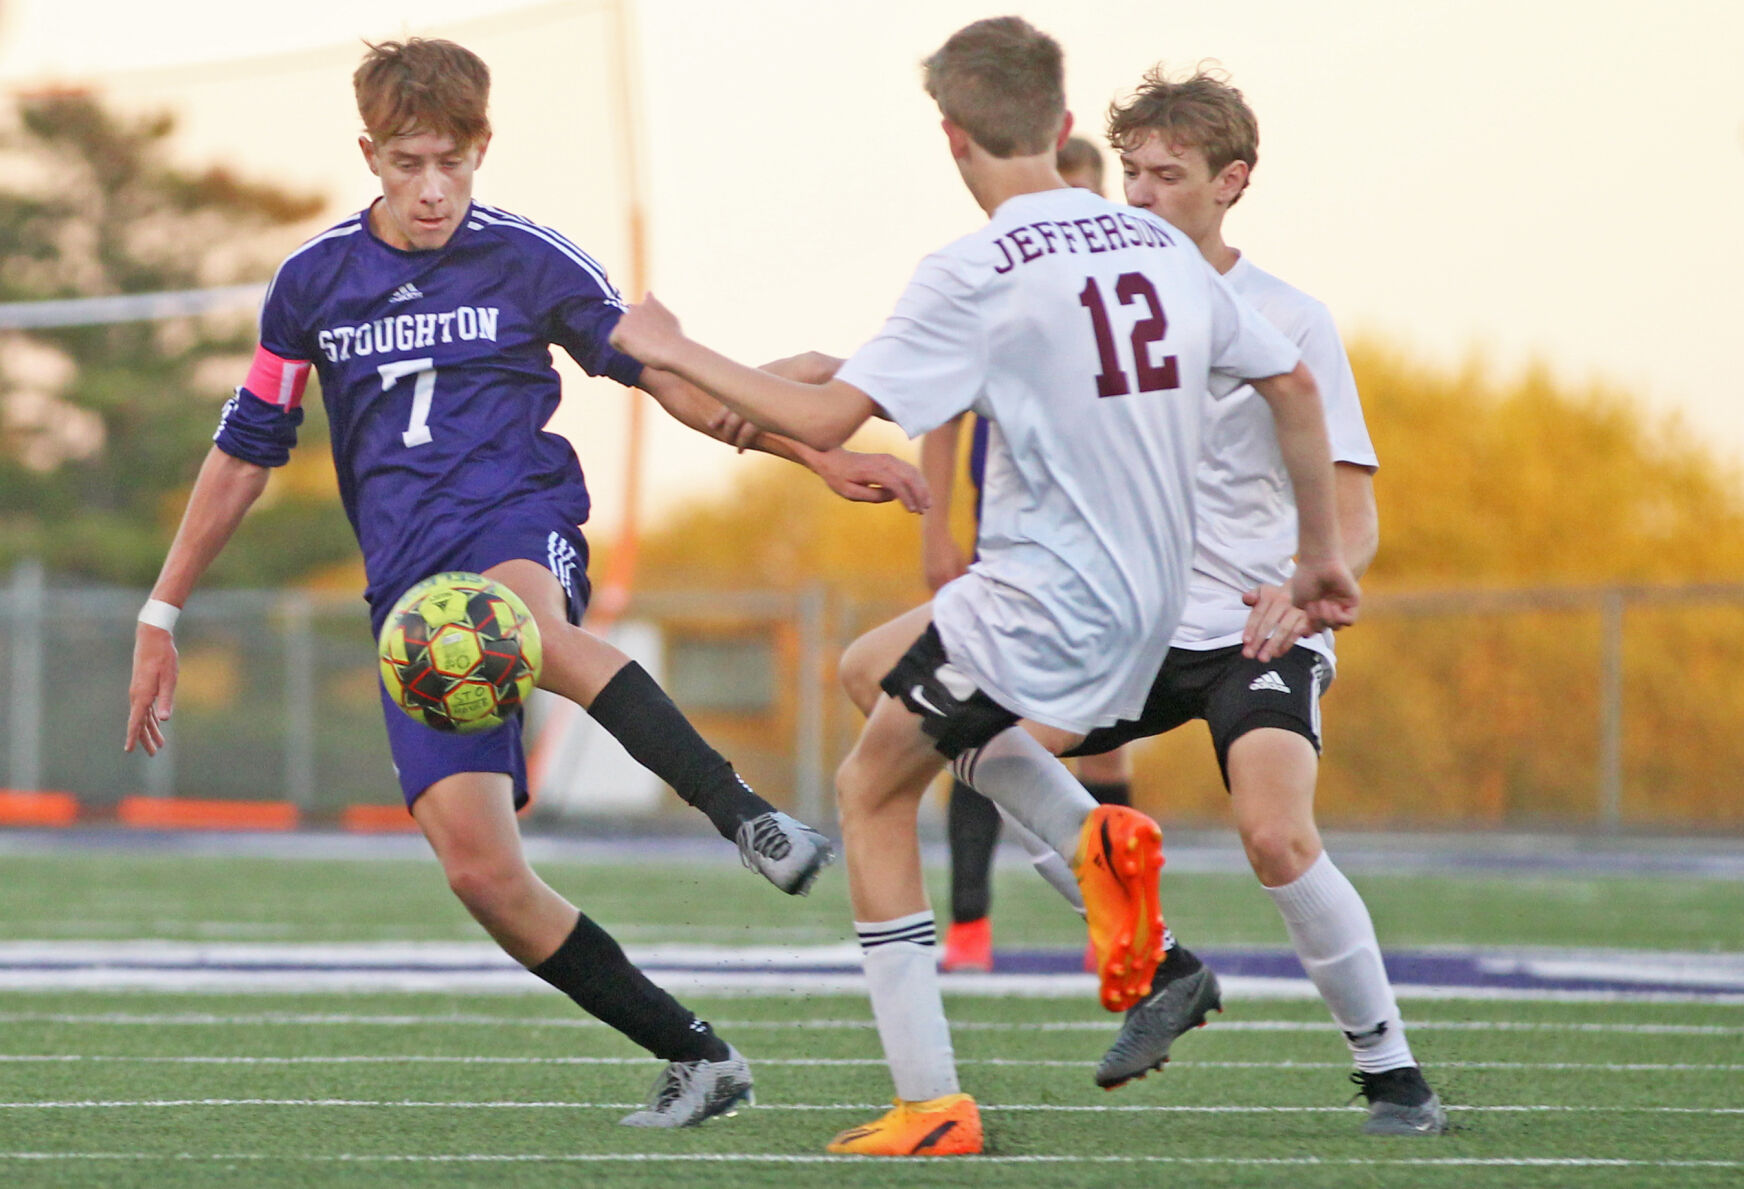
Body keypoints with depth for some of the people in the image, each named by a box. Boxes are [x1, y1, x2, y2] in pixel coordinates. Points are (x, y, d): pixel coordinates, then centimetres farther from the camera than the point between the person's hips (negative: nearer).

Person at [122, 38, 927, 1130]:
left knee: (516, 621, -43)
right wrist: (161, 617, 17)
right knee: (480, 870, -14)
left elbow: (669, 377, 10)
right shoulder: (314, 283, 8)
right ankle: (696, 1059, -4)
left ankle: (746, 813, -50)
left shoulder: (529, 261, 2)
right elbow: (245, 452, 17)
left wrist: (820, 458, 3)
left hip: (519, 524, -3)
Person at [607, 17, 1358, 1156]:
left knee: (871, 791, 11)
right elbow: (1294, 387, 12)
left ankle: (932, 1106, 3)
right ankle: (1092, 833, 8)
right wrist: (1322, 554, 23)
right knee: (878, 660, 29)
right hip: (1148, 605, 7)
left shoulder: (980, 274, -14)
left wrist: (675, 353, -3)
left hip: (1041, 606, -7)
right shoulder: (1160, 246, 6)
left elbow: (824, 419, -17)